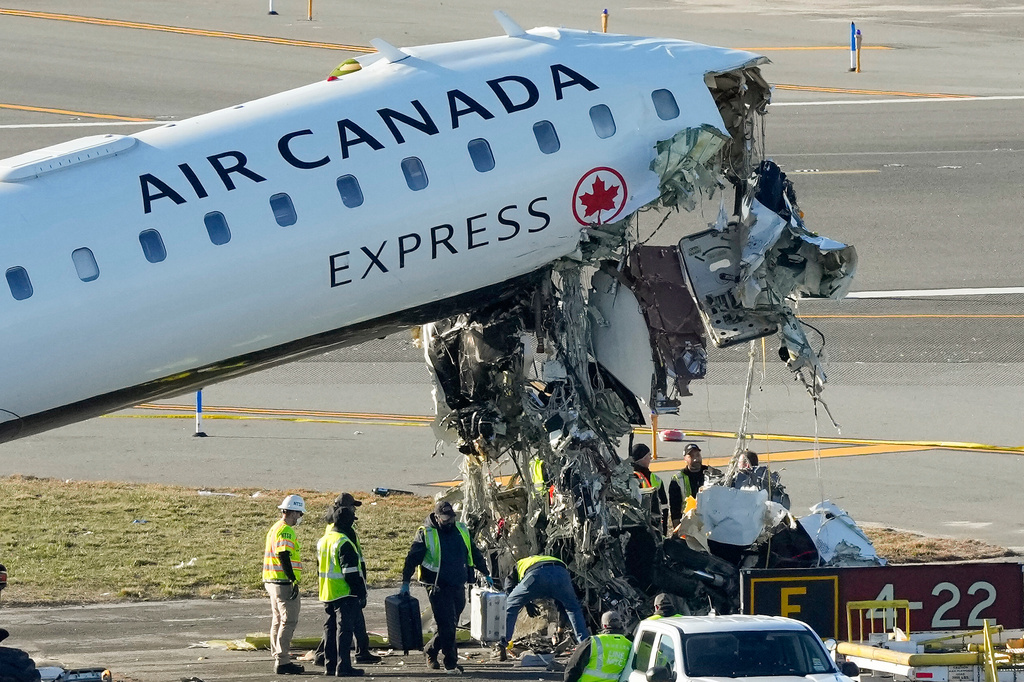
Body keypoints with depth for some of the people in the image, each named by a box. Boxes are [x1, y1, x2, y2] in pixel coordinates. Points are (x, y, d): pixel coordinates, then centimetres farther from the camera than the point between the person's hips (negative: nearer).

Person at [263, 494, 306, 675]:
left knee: (278, 621, 15)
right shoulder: (285, 531, -15)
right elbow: (284, 557, -24)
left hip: (272, 582, 10)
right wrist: (293, 580, -23)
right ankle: (282, 662, -9)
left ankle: (278, 659, 21)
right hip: (284, 583, -10)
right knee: (288, 621, -8)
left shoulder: (274, 529, 17)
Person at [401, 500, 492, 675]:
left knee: (450, 626, 11)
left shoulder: (461, 530, 11)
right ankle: (451, 663, -3)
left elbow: (475, 554, 22)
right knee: (447, 626, -9)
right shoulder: (425, 534, -5)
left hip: (458, 586, 6)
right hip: (438, 587, -6)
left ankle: (431, 650, 33)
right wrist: (405, 583, -11)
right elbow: (412, 559, -6)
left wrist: (486, 574, 27)